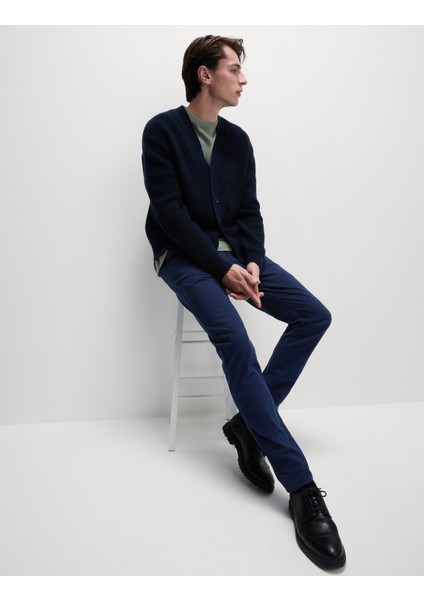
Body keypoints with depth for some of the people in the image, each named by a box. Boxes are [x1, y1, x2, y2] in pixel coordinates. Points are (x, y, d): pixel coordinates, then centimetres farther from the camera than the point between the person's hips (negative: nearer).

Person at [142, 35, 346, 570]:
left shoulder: (237, 139, 13)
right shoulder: (162, 131, -4)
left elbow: (249, 210, 11)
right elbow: (169, 211, -12)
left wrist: (252, 262, -8)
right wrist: (221, 268, -17)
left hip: (235, 251, 6)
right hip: (184, 255, -6)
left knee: (314, 315, -12)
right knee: (234, 339, -30)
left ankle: (249, 423, -5)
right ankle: (301, 488, -25)